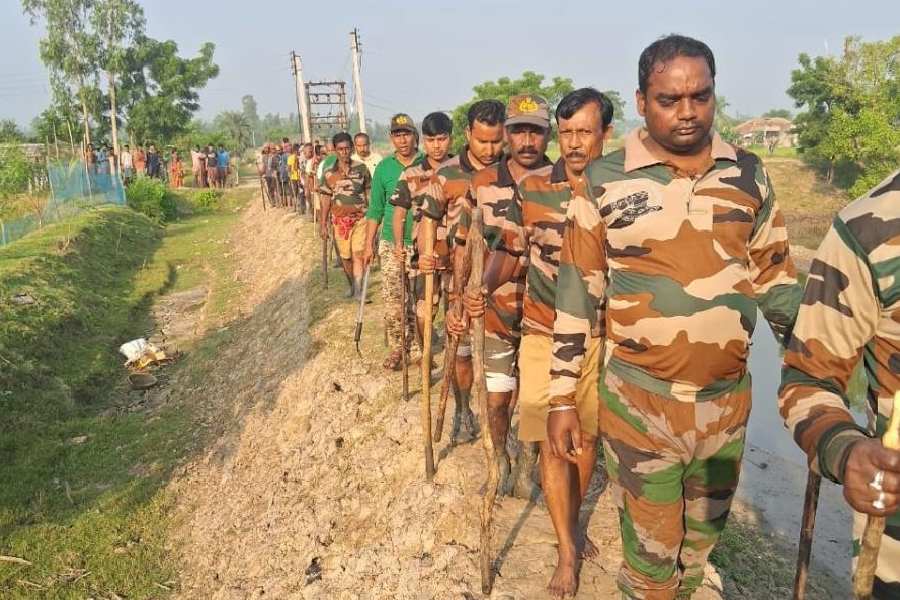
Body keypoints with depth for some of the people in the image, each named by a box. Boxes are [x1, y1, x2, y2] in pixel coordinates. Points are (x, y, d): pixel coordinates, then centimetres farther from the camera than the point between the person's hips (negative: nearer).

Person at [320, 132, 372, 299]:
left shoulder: (361, 168, -2)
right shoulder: (329, 173, 0)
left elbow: (369, 193, 5)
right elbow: (326, 199, 5)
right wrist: (323, 224, 4)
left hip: (360, 218, -2)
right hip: (339, 220, 2)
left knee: (358, 254, -11)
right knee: (345, 257, 11)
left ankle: (358, 289, -7)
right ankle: (352, 285, 31)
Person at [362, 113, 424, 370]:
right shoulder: (384, 168, 4)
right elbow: (375, 210, 9)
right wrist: (369, 245, 6)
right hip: (391, 243, 1)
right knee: (392, 300, 0)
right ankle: (396, 347, 13)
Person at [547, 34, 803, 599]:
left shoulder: (749, 175, 1)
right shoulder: (604, 181, -8)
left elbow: (777, 277, 10)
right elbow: (576, 294, -5)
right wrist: (563, 397, -5)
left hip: (728, 400, 4)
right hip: (638, 402, -3)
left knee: (702, 540, 23)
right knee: (651, 551, 11)